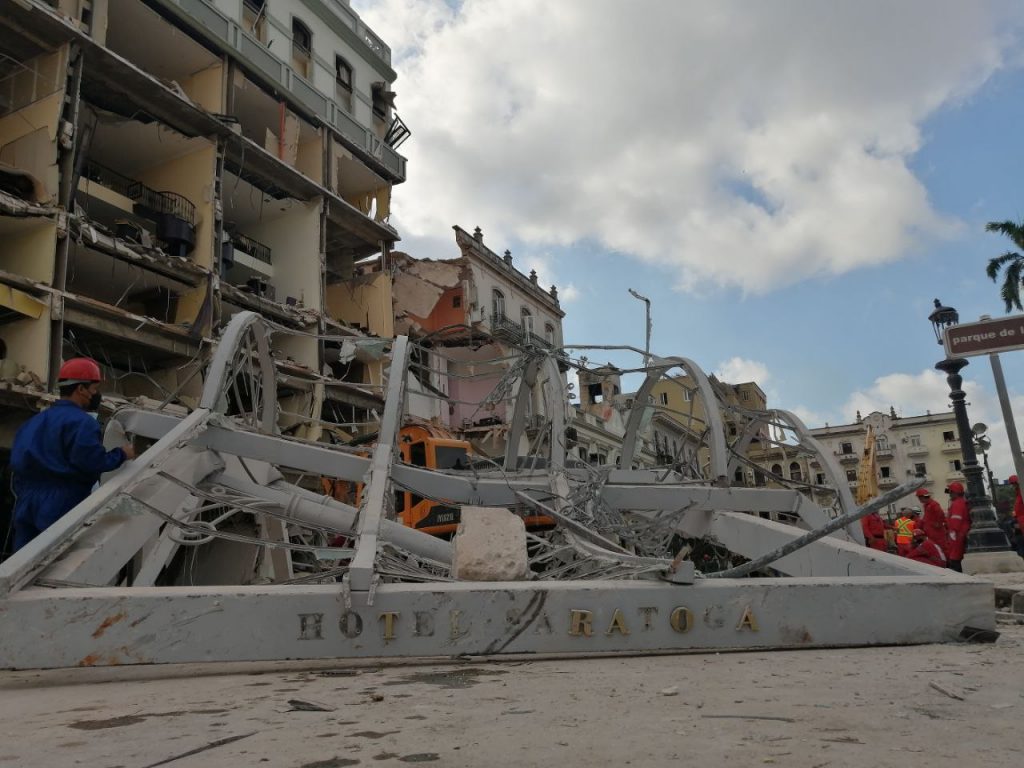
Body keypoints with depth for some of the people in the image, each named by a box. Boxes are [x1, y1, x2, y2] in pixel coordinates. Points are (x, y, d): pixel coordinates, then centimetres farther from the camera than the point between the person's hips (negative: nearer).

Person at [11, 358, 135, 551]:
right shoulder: (81, 422, -14)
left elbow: (19, 462, 18)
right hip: (61, 508, -8)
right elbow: (93, 462, -23)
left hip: (26, 505, 8)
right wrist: (122, 454, -6)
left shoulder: (35, 421, 16)